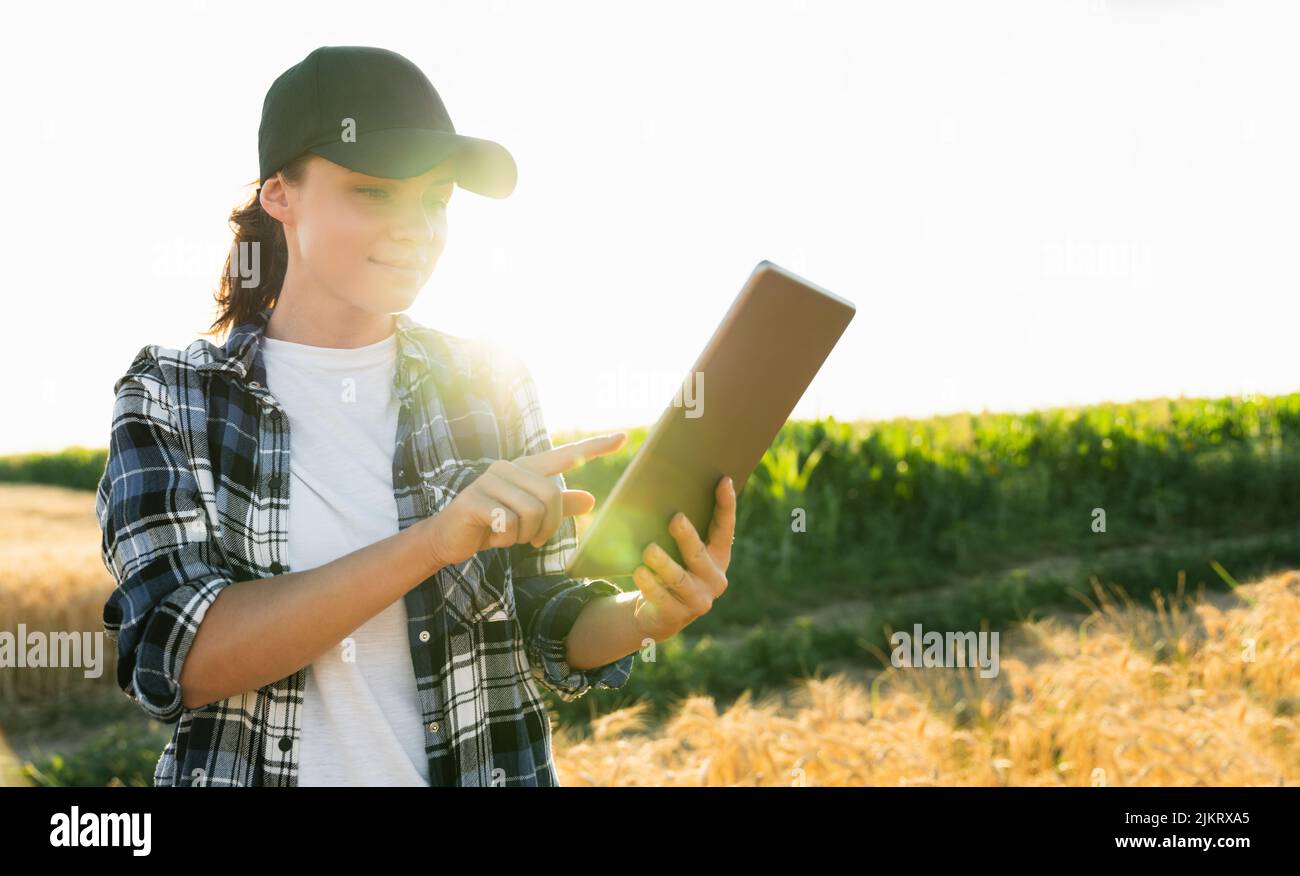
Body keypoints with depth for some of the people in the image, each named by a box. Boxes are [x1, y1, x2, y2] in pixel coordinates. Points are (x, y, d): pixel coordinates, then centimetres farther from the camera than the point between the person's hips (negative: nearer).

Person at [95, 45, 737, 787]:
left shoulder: (492, 384, 0)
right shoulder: (170, 396, -5)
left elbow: (552, 640, 1)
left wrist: (643, 616, -20)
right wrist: (436, 539, -28)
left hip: (478, 763, 2)